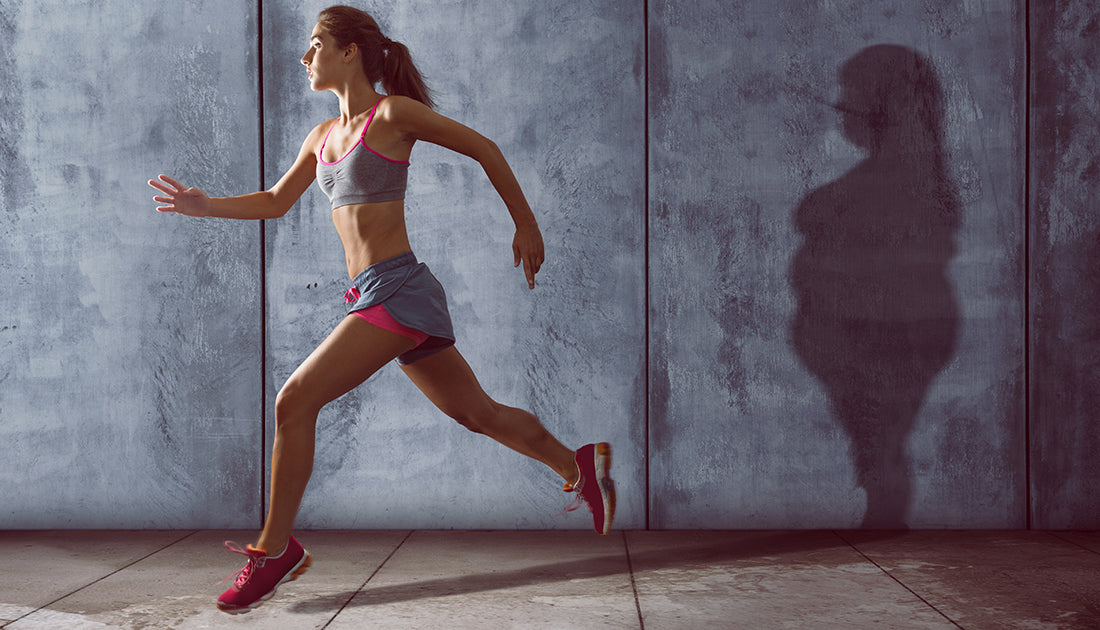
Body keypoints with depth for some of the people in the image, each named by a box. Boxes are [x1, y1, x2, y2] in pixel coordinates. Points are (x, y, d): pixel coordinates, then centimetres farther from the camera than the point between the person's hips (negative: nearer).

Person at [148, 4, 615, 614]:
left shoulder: (393, 113, -6)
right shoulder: (323, 136, 16)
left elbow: (484, 149, 0)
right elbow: (276, 201, 25)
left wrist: (526, 224, 6)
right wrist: (207, 207, 11)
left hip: (398, 290, -8)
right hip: (372, 296, 8)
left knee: (295, 399, -13)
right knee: (476, 411, 16)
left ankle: (275, 548, 0)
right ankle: (579, 464, 33)